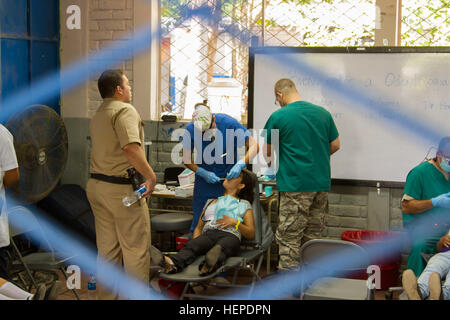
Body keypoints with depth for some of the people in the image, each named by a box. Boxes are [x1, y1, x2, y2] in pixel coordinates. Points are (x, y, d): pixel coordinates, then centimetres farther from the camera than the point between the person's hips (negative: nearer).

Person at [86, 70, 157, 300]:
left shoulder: (98, 115, 18)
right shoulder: (125, 110, -12)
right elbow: (131, 149, -26)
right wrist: (151, 176, -19)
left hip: (96, 185, 9)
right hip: (122, 188, -9)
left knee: (107, 249, 14)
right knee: (136, 248, 0)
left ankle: (107, 295, 20)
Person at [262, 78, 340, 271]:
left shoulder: (278, 117, -5)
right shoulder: (322, 113, 7)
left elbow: (267, 151, 7)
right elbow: (335, 145, 12)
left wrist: (269, 162, 29)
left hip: (295, 185, -5)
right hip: (322, 183, 5)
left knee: (288, 238, 0)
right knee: (313, 237, 14)